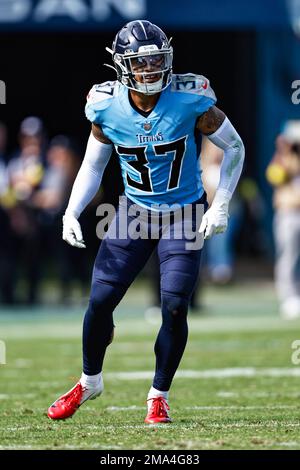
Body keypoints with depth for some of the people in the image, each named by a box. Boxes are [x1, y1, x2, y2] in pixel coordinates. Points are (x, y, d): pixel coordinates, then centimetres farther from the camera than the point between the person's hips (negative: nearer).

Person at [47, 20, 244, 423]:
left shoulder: (190, 101, -19)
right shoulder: (107, 109, -12)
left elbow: (234, 147, -5)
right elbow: (92, 167, 4)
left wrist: (221, 206, -12)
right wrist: (71, 213, -9)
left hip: (184, 215, -2)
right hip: (135, 213, 2)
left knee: (175, 307, -11)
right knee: (100, 300, -2)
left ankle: (159, 396, 9)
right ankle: (90, 381, 24)